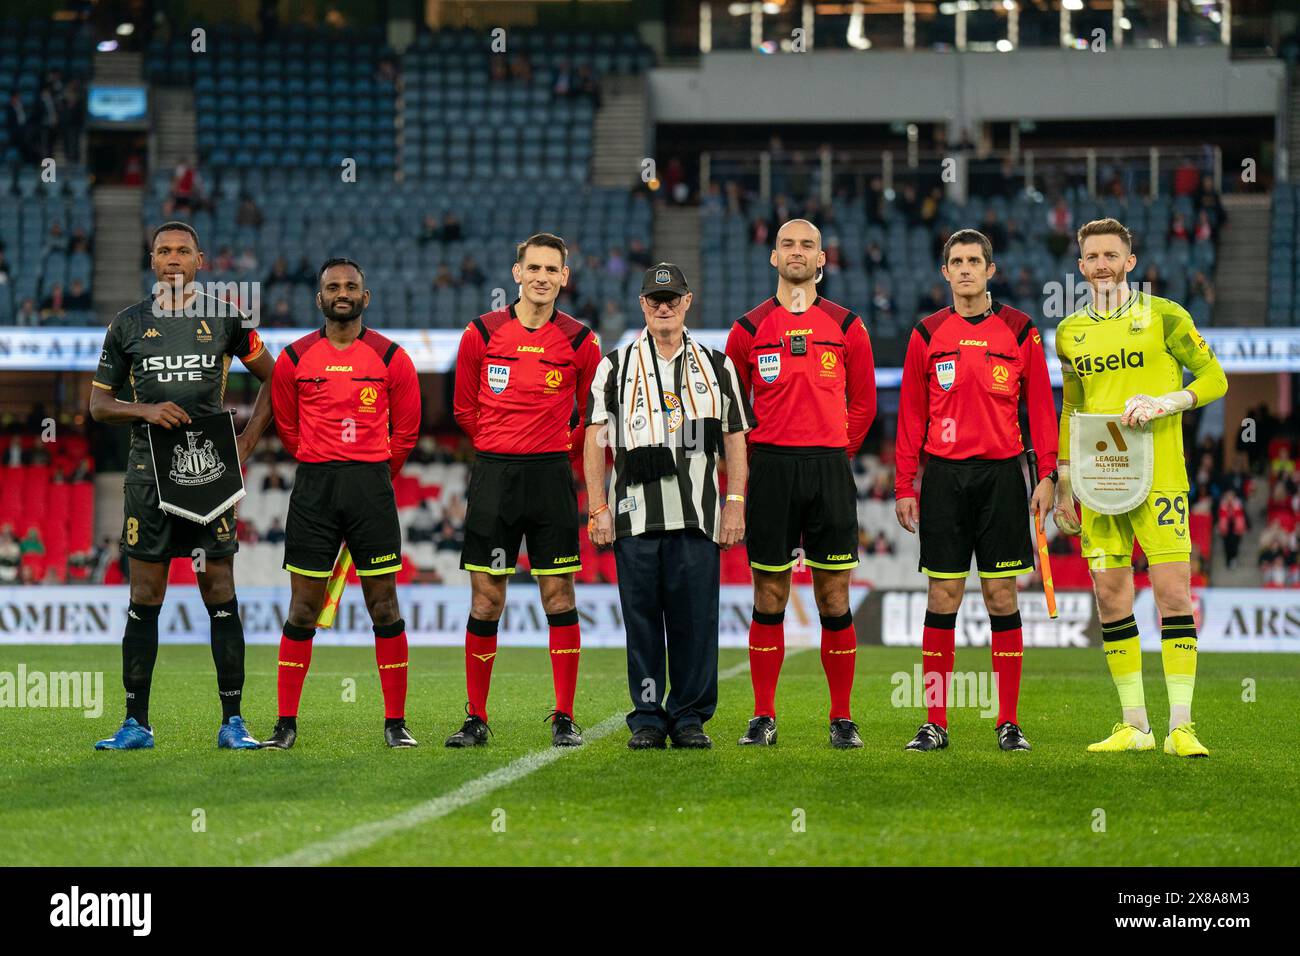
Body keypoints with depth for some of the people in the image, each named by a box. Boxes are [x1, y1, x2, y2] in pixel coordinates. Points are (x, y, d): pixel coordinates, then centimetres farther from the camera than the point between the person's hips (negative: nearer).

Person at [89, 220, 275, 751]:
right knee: (144, 598, 0)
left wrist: (246, 443, 2)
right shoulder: (128, 324, 7)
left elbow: (271, 378, 13)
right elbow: (99, 403, 10)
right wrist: (146, 411, -9)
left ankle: (233, 722, 1)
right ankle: (136, 723, 4)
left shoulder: (226, 320, 5)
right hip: (149, 469, 1)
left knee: (220, 594, -2)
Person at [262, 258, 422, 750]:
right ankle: (285, 723, 6)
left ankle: (396, 723, 5)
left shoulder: (391, 358, 3)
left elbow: (405, 431, 12)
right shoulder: (294, 359, 4)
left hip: (372, 486, 0)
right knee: (302, 610, 0)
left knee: (384, 607, -1)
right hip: (313, 488, 0)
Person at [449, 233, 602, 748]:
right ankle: (475, 719, 7)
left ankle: (564, 719, 4)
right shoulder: (482, 333, 1)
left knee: (559, 595, -1)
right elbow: (464, 406, 12)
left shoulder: (580, 341, 1)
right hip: (493, 474, 0)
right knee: (486, 600, 0)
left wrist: (557, 449, 11)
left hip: (551, 475, 0)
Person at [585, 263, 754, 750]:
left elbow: (735, 440, 12)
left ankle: (690, 716, 7)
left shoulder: (716, 367, 13)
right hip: (635, 513, 0)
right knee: (642, 618, 0)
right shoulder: (616, 367, 10)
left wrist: (735, 504, 2)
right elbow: (595, 440, 7)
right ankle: (647, 718, 7)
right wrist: (598, 508, -1)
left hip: (698, 514, 1)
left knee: (696, 616, -1)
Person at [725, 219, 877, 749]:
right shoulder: (749, 328, 6)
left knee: (834, 598, 0)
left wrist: (835, 454, 5)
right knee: (769, 598, 2)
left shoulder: (846, 327, 7)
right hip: (770, 467, 0)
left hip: (830, 467, 0)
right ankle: (763, 717, 7)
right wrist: (744, 471, 4)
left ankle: (842, 719, 6)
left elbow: (863, 404, 13)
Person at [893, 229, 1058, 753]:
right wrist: (904, 486, 2)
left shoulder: (1019, 331, 4)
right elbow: (911, 415, 7)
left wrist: (1047, 475, -4)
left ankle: (1009, 723, 4)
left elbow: (1041, 407, 4)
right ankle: (935, 724, 3)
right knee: (943, 596, 0)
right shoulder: (927, 335, 6)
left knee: (1001, 596, 0)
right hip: (944, 476, 1)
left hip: (1001, 474, -1)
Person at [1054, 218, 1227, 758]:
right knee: (1111, 598, 2)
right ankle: (1133, 726, 9)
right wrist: (1063, 484, 17)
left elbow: (1214, 378, 1)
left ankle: (1181, 727, -7)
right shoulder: (1070, 332, 13)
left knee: (1173, 593, -9)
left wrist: (1165, 403, -15)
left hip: (1159, 478, -4)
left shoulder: (1164, 317, 0)